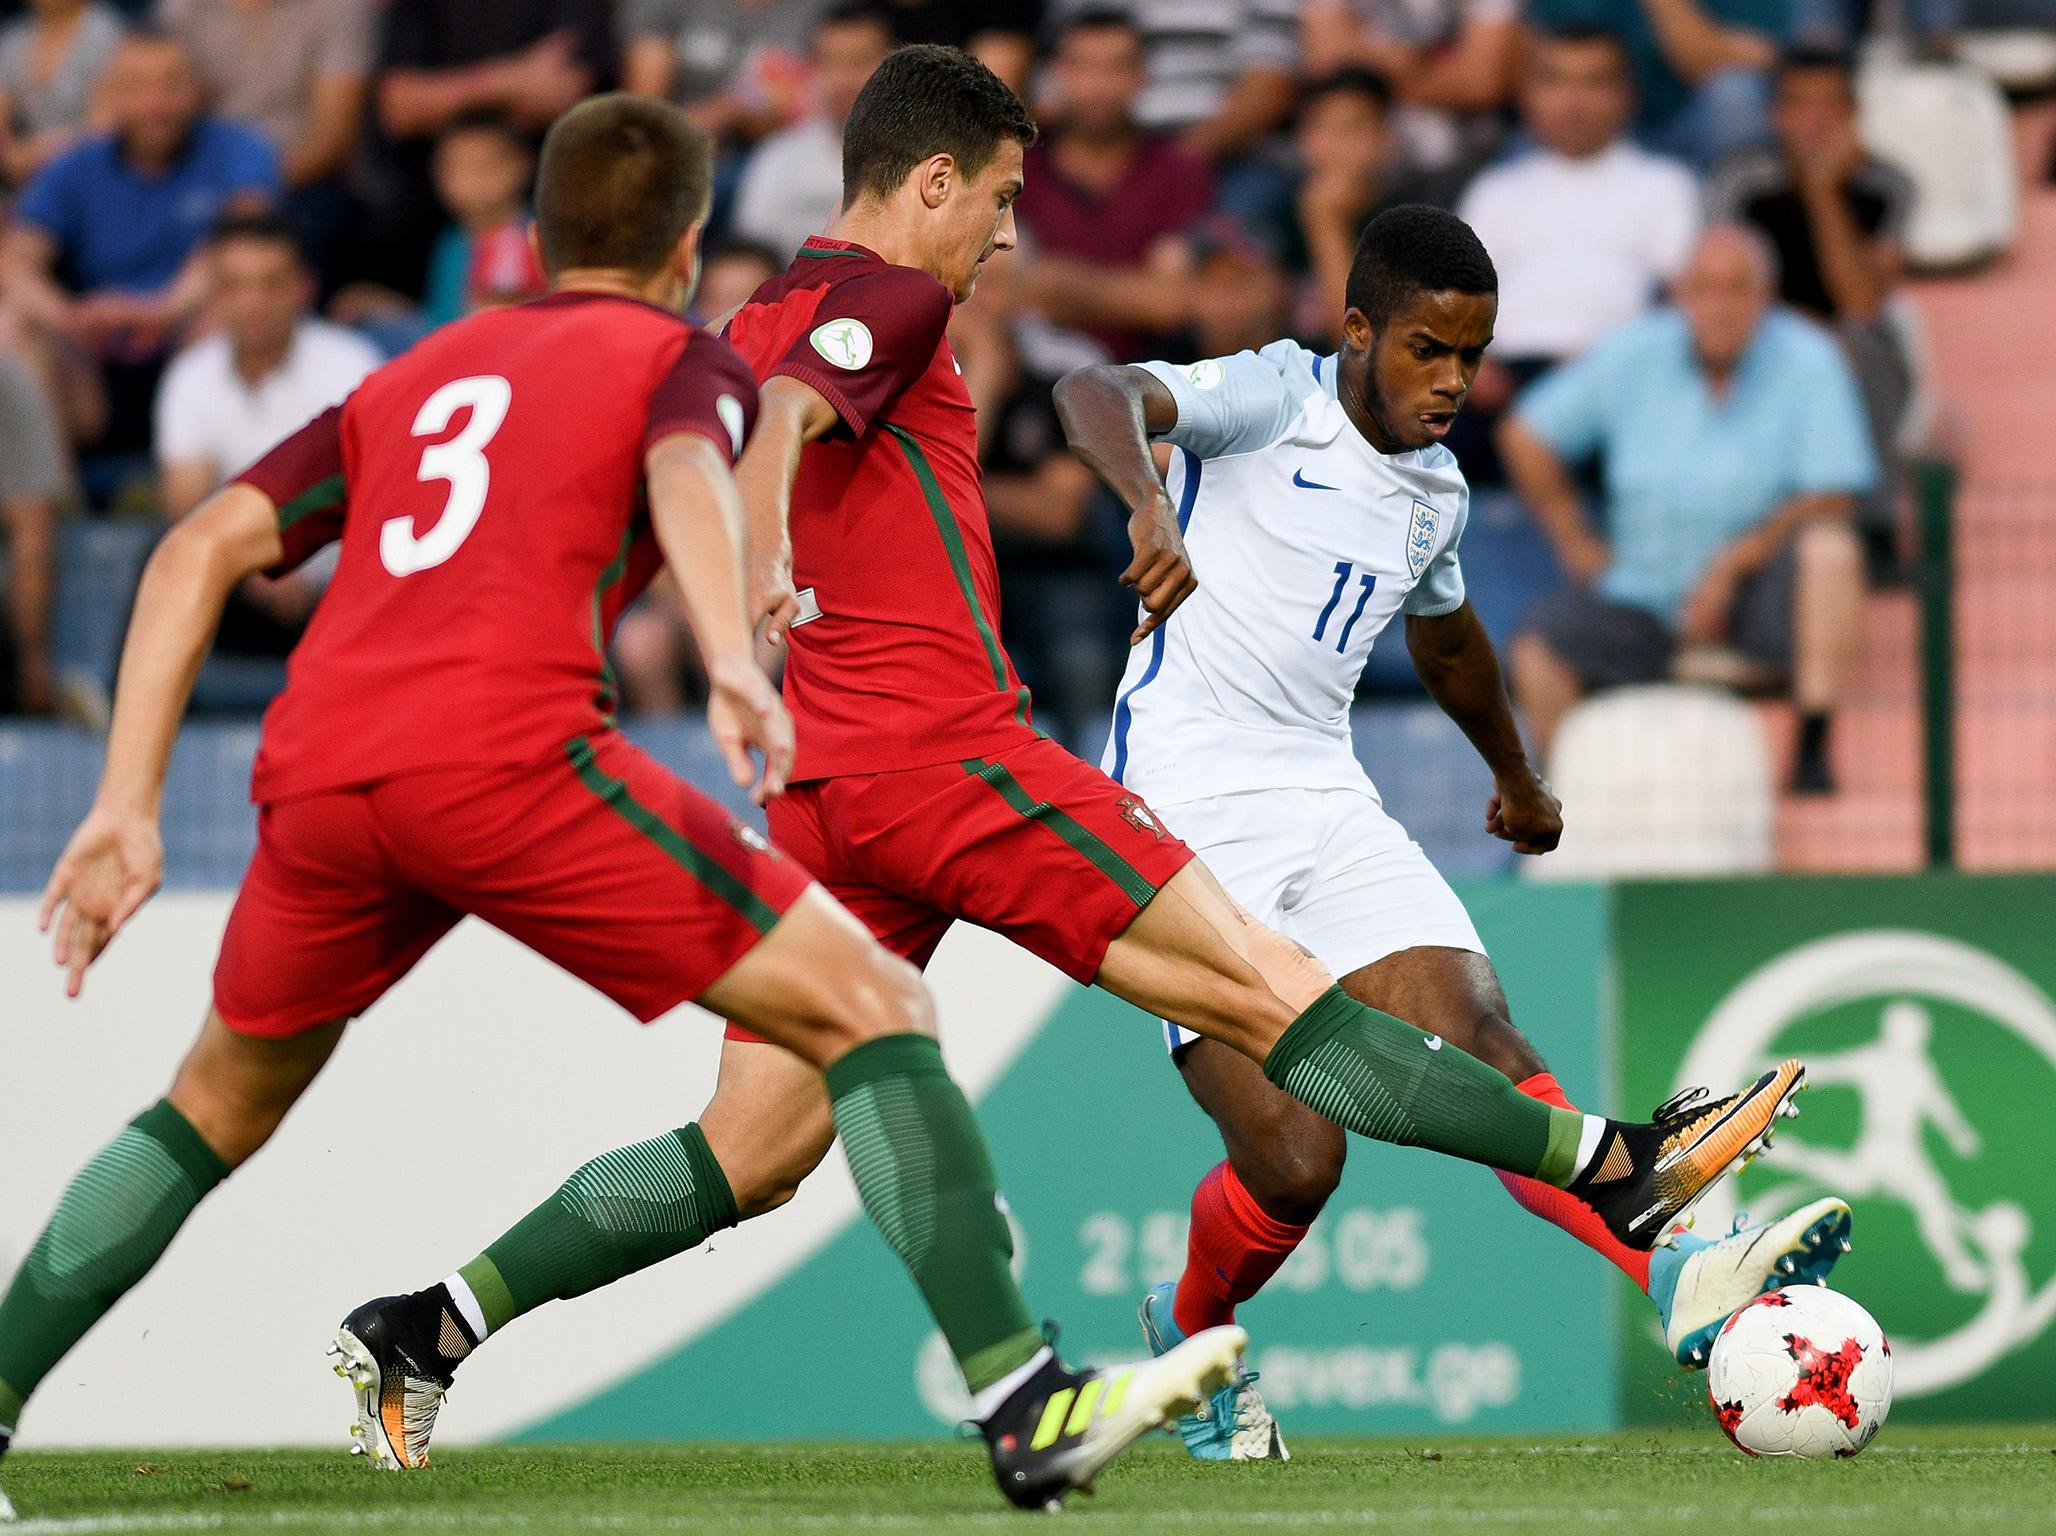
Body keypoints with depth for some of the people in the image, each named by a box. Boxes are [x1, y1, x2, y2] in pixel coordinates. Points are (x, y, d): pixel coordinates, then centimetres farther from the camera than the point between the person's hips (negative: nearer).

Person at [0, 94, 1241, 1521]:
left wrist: (128, 808, 19)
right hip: (509, 753, -5)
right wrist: (735, 661, -25)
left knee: (223, 1107, 30)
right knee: (873, 1009, 0)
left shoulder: (413, 376, 32)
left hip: (313, 769, 6)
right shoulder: (681, 356, 18)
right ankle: (1028, 1409, -12)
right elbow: (686, 472, -7)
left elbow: (199, 552, 22)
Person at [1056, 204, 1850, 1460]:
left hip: (1327, 803, 6)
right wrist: (1148, 506, -48)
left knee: (1479, 1038, -17)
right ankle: (1191, 1336, 18)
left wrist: (1519, 777, 53)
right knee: (1294, 1160, -12)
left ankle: (1678, 1280, -32)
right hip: (1183, 804, -6)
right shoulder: (1271, 400, -6)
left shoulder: (1437, 495, 15)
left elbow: (1447, 636, 38)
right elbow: (1098, 394, -26)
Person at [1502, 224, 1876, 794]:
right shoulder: (1633, 356, 1)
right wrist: (1577, 543, 5)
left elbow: (1832, 501, -12)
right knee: (1539, 650, -22)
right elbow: (1525, 438, 10)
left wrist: (1729, 566, -18)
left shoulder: (1807, 362, -6)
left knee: (1828, 545, -32)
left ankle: (1813, 755, -32)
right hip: (1644, 593, 2)